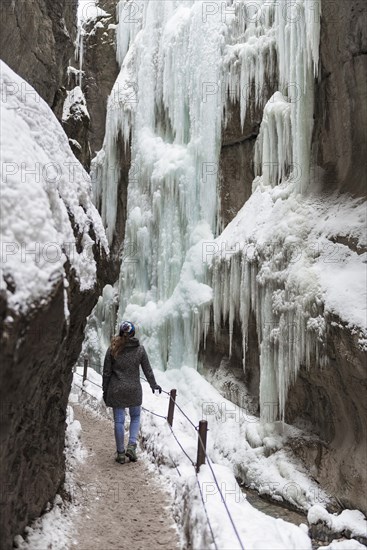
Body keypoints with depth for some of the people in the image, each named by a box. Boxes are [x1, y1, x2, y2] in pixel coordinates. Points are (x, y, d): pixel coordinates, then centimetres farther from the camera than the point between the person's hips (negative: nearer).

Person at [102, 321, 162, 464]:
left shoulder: (113, 349, -7)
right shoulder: (139, 349, -5)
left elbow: (106, 372, -3)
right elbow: (147, 369, 3)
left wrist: (105, 390, 7)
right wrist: (153, 385, 18)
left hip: (116, 390, 0)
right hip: (134, 390, 1)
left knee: (119, 421, 7)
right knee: (135, 417, 19)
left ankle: (120, 453, 14)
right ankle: (131, 446, 4)